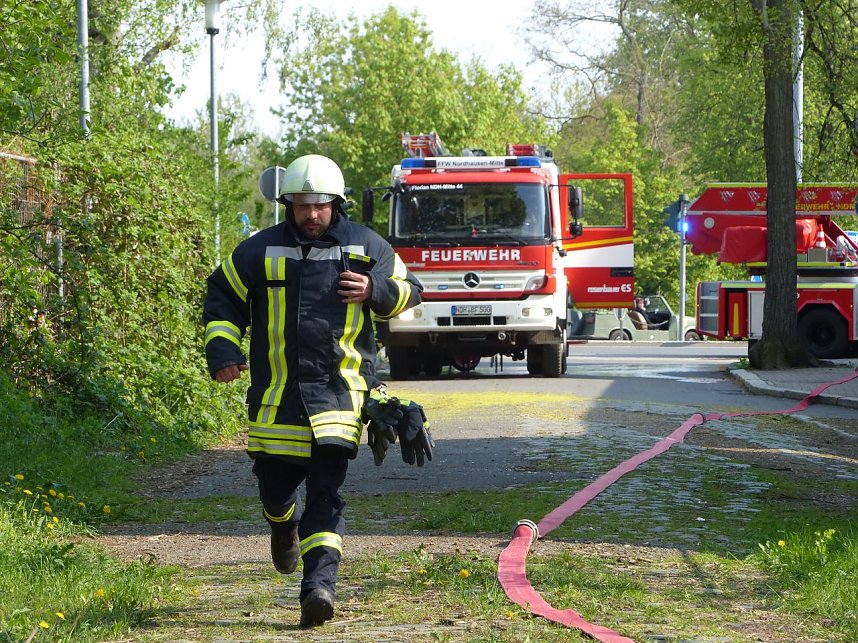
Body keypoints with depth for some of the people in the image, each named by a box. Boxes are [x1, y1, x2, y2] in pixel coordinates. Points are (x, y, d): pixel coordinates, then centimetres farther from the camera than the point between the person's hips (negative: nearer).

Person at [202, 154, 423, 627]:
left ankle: (319, 584, -20)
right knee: (275, 484, 13)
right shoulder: (259, 251, 4)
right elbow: (223, 298, 15)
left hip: (338, 391, -2)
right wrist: (222, 348, -1)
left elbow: (407, 290, 15)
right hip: (275, 395, 2)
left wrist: (375, 291, -7)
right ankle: (284, 528, 50)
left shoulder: (366, 248, 4)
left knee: (327, 493, -13)